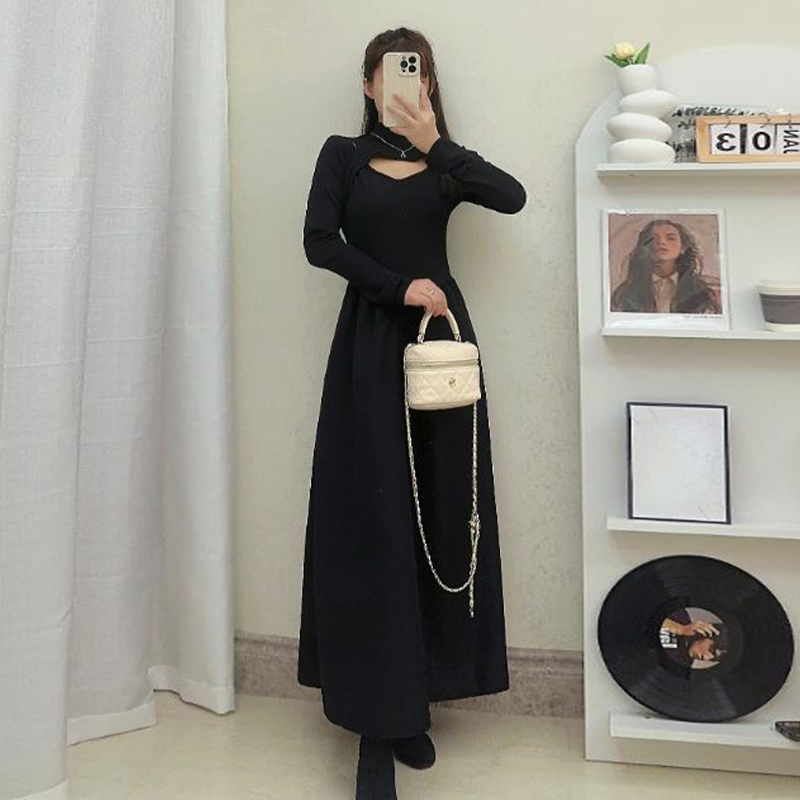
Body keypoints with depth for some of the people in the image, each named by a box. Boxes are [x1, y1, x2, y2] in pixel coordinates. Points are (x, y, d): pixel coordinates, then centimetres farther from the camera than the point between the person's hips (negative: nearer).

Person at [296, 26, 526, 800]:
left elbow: (512, 197, -6)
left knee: (439, 515, 2)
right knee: (373, 523, -7)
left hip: (441, 337, 3)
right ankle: (376, 720, -4)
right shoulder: (343, 154, 8)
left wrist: (436, 144, -12)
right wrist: (400, 285, -13)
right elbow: (319, 241, -6)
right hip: (371, 344, -2)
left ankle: (415, 697, 13)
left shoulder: (445, 162, 12)